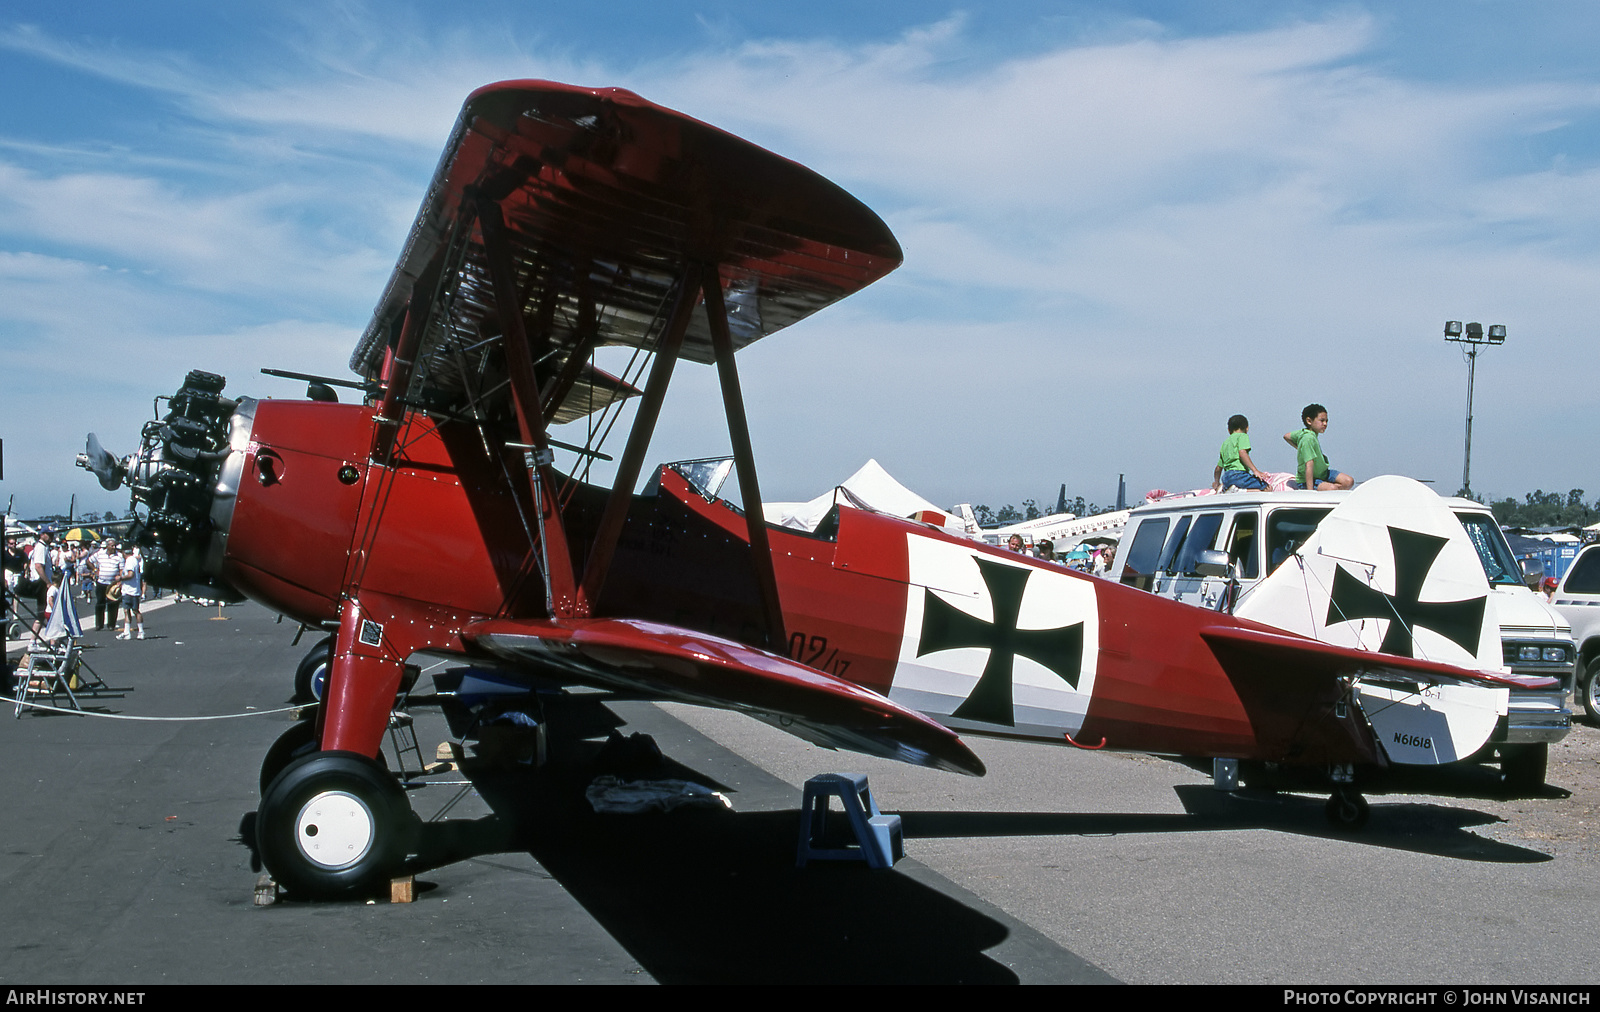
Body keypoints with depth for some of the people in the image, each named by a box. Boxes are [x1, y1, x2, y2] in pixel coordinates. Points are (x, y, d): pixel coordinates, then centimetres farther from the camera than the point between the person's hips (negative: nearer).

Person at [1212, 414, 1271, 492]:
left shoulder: (1225, 443, 28)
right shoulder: (1242, 436, 6)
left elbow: (1218, 468, 30)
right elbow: (1242, 452, -14)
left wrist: (1216, 483, 47)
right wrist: (1255, 470, -18)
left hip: (1225, 477, 8)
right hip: (1238, 474, -8)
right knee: (1268, 488, -11)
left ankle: (1224, 488, 0)